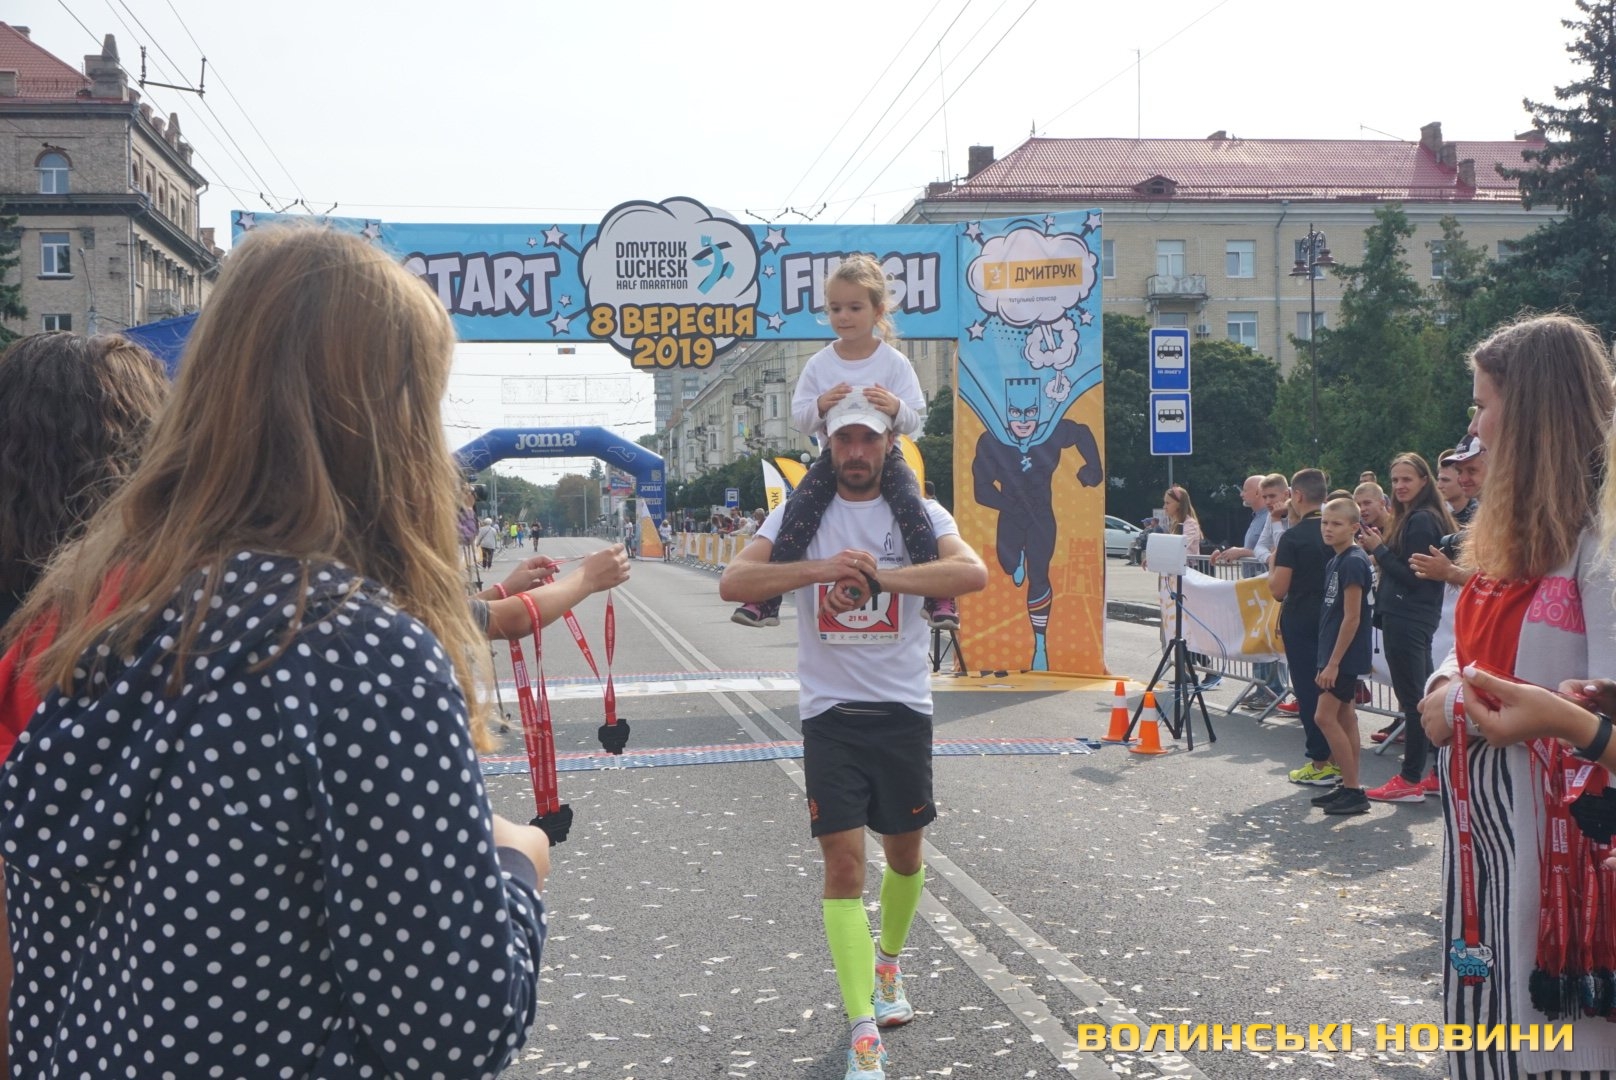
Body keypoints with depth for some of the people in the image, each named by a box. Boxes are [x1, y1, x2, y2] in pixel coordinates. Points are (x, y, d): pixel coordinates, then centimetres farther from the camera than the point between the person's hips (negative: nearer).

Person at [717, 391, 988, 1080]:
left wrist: (884, 576, -30)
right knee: (843, 863, -6)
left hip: (903, 711, 1)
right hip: (829, 713, -1)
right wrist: (818, 568, -25)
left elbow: (974, 573, -19)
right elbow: (733, 584, -12)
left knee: (905, 853, 14)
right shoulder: (800, 513, 2)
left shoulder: (919, 513, 0)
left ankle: (888, 964, 43)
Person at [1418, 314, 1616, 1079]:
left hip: (1553, 812, -9)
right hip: (1480, 806, 9)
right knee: (1484, 997, 18)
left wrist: (1463, 708, -16)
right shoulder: (1518, 523, 13)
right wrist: (1447, 686, -3)